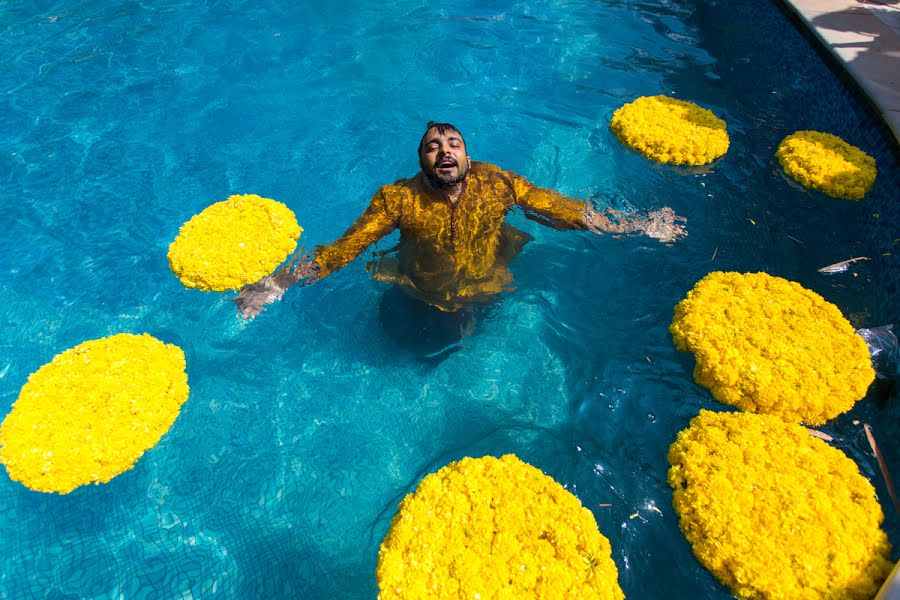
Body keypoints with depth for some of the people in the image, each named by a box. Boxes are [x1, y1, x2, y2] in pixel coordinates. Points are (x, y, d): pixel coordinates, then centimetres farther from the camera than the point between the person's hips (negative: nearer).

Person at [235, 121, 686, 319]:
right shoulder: (398, 200, -24)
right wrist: (277, 285, -33)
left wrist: (637, 227, -13)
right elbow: (341, 250, -25)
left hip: (489, 290, 1)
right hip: (423, 301, 0)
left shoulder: (498, 184, -19)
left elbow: (566, 211, -14)